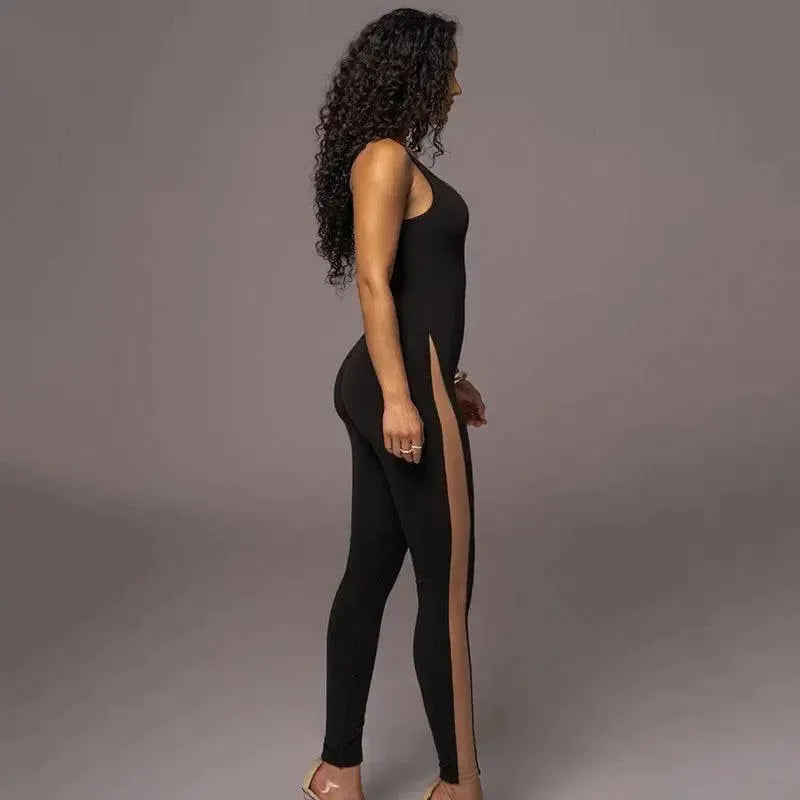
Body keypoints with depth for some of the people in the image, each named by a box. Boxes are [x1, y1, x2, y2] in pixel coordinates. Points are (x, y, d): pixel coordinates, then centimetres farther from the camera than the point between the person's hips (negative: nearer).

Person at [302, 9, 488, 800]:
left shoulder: (394, 159, 19)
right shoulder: (385, 156, -10)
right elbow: (374, 284, -19)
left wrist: (442, 378, 25)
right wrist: (400, 396, -24)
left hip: (402, 379, 10)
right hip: (400, 388, -10)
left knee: (371, 570, 12)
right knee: (447, 585, -1)